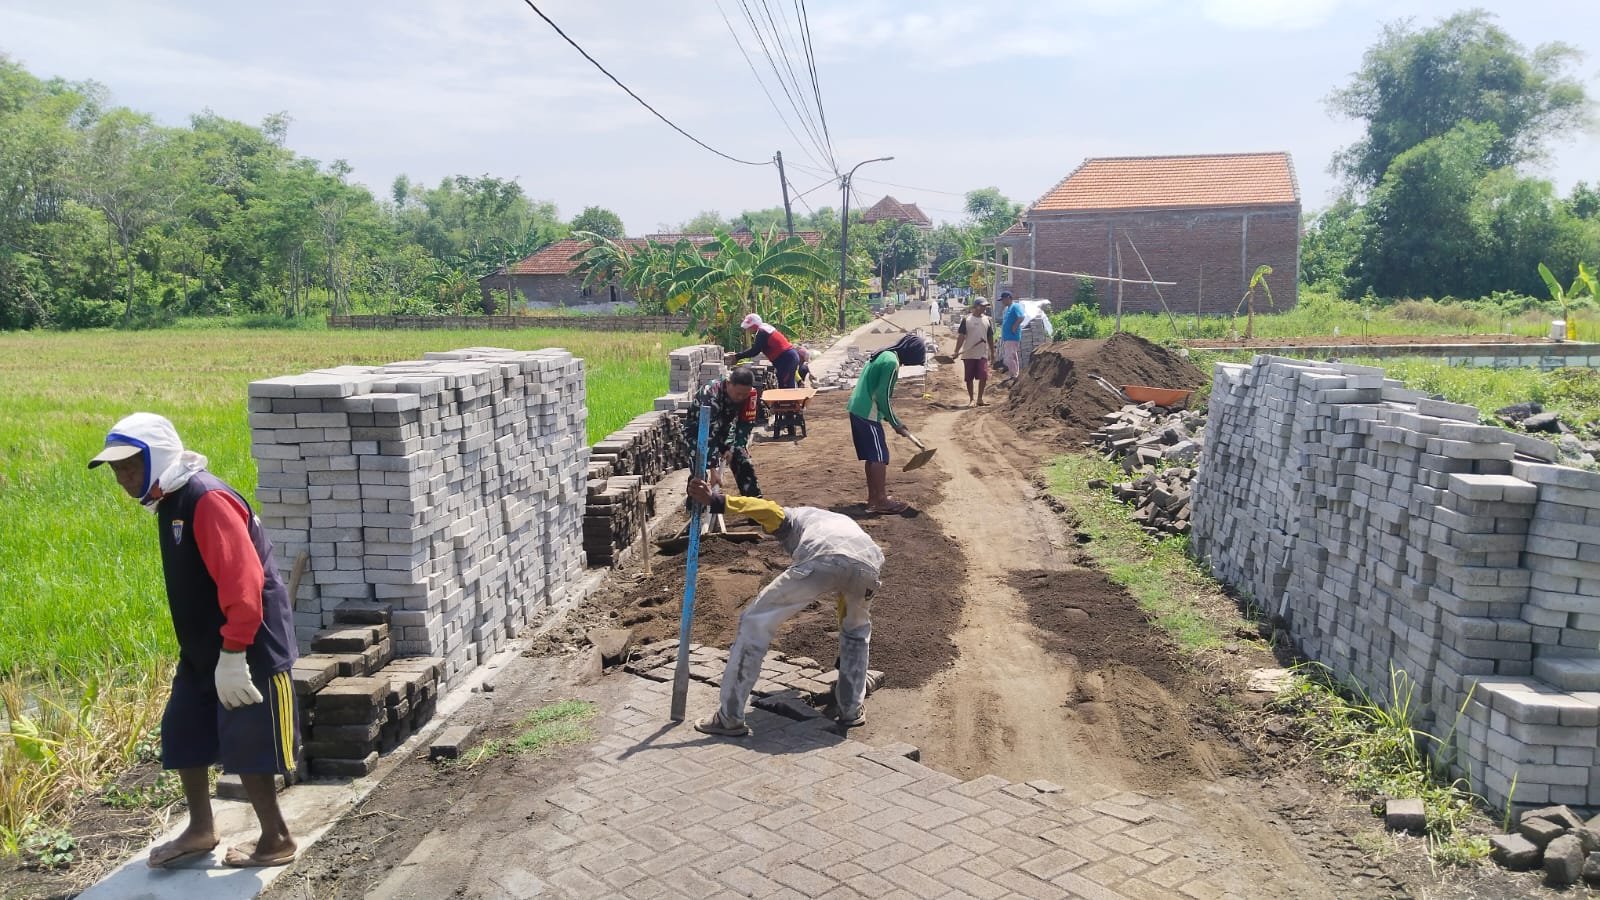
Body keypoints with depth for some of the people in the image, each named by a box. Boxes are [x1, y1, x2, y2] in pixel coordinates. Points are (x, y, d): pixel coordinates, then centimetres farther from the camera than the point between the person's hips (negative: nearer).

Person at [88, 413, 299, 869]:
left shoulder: (208, 500, -21)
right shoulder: (169, 502, 10)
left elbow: (242, 582, -27)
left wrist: (232, 655, -26)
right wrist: (210, 652, 21)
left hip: (249, 649, -10)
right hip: (202, 650, 10)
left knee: (245, 745, -2)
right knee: (182, 732, 17)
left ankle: (276, 840, 15)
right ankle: (201, 830, 34)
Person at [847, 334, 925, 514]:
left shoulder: (883, 355, 14)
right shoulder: (892, 363, -16)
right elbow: (882, 397, -18)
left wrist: (894, 420, 20)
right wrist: (896, 424, -7)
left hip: (858, 409, 10)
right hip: (868, 414, -10)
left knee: (872, 456, 15)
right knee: (880, 456, -3)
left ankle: (873, 497, 21)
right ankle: (881, 501, 2)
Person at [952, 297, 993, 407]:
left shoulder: (987, 320, 7)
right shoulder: (966, 320, -4)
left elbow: (990, 337, 14)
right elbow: (961, 336, -7)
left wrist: (992, 352, 14)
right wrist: (957, 351, -14)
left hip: (982, 354, 2)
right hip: (968, 354, -2)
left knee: (983, 376, -9)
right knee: (969, 378, 6)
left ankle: (980, 398, 6)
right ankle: (970, 399, 19)